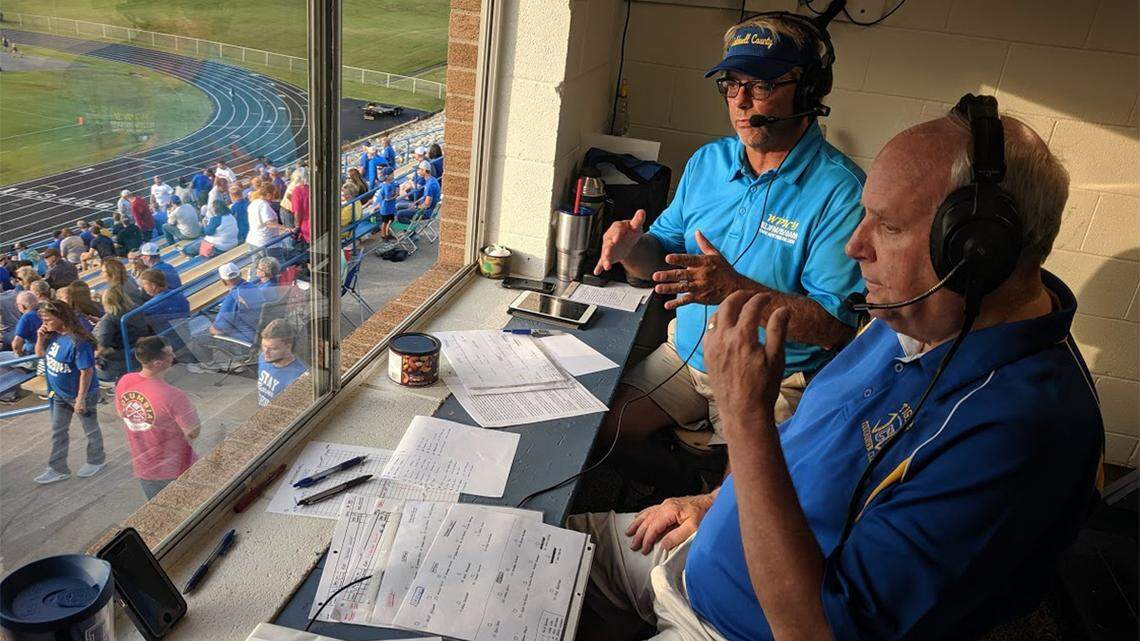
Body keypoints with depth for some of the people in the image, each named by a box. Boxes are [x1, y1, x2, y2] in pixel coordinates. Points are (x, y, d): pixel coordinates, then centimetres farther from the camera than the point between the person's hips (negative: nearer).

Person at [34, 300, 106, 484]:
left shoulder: (78, 342, -31)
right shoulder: (53, 335, -6)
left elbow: (86, 371, -27)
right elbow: (40, 354, 11)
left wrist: (81, 399, -25)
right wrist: (40, 338, -9)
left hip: (80, 394, -8)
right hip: (58, 393, 8)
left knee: (90, 429, 15)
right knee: (57, 431, 16)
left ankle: (97, 460, 37)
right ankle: (58, 469, 29)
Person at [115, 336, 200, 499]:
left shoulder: (124, 382, -12)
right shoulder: (174, 397, -33)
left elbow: (121, 414, 7)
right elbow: (193, 433, -22)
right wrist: (190, 409, -5)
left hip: (142, 467, 6)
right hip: (175, 470, -6)